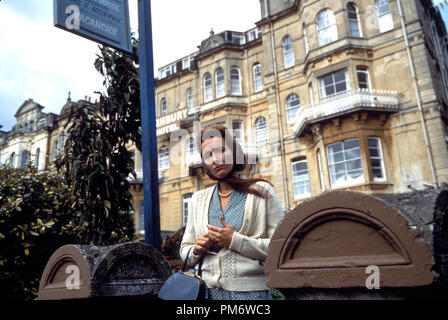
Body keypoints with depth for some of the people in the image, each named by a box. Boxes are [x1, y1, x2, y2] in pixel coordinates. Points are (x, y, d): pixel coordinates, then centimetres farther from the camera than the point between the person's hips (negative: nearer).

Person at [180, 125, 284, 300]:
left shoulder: (261, 191, -1)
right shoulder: (198, 199, 11)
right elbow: (185, 250, 16)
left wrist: (234, 241, -15)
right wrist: (196, 250, -6)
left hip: (251, 290, -3)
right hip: (210, 290, 3)